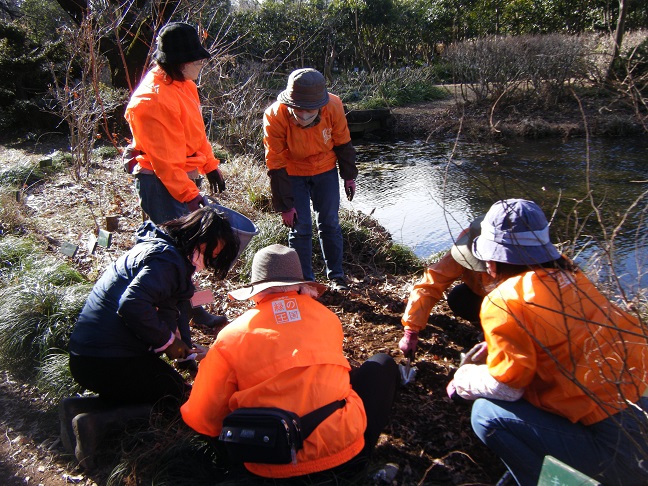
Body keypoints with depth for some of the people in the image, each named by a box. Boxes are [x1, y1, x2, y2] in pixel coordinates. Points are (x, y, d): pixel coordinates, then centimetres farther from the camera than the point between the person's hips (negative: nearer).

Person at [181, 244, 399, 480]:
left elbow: (202, 419, 3)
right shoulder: (326, 317, 4)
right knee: (383, 363, 21)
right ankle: (360, 452, 18)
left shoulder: (230, 337, -1)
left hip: (274, 467, 1)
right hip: (344, 451, 0)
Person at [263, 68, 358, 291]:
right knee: (300, 228, -2)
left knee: (330, 223, 6)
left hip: (325, 170, 2)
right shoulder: (274, 116, -28)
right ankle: (305, 280, 14)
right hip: (292, 174, -2)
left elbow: (343, 143, -5)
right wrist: (285, 205, -17)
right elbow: (276, 165, -20)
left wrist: (349, 176, 4)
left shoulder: (333, 107, -24)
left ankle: (336, 276, 21)